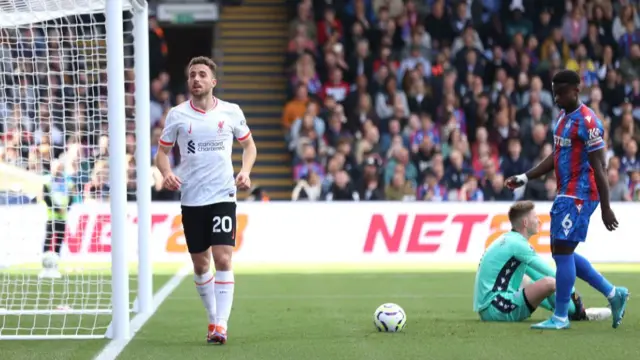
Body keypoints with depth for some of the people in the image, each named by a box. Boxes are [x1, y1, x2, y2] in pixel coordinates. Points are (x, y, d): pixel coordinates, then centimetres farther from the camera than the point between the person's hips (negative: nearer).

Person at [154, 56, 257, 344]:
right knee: (200, 265, 8)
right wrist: (166, 173, -12)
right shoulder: (177, 115, 1)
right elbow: (163, 151, 9)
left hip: (223, 196, -2)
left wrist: (245, 171, -4)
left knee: (223, 260, -14)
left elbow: (248, 144, 15)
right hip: (191, 199, 2)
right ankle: (213, 318, 25)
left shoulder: (231, 112, 2)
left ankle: (221, 325, -15)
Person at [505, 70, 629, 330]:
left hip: (578, 195, -10)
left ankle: (560, 317, 0)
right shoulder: (563, 117, 14)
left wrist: (606, 208, -18)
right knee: (562, 252, 12)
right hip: (566, 193, 10)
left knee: (562, 250, -8)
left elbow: (599, 167, -17)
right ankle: (613, 293, 21)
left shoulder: (586, 122, -15)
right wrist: (524, 178, 13)